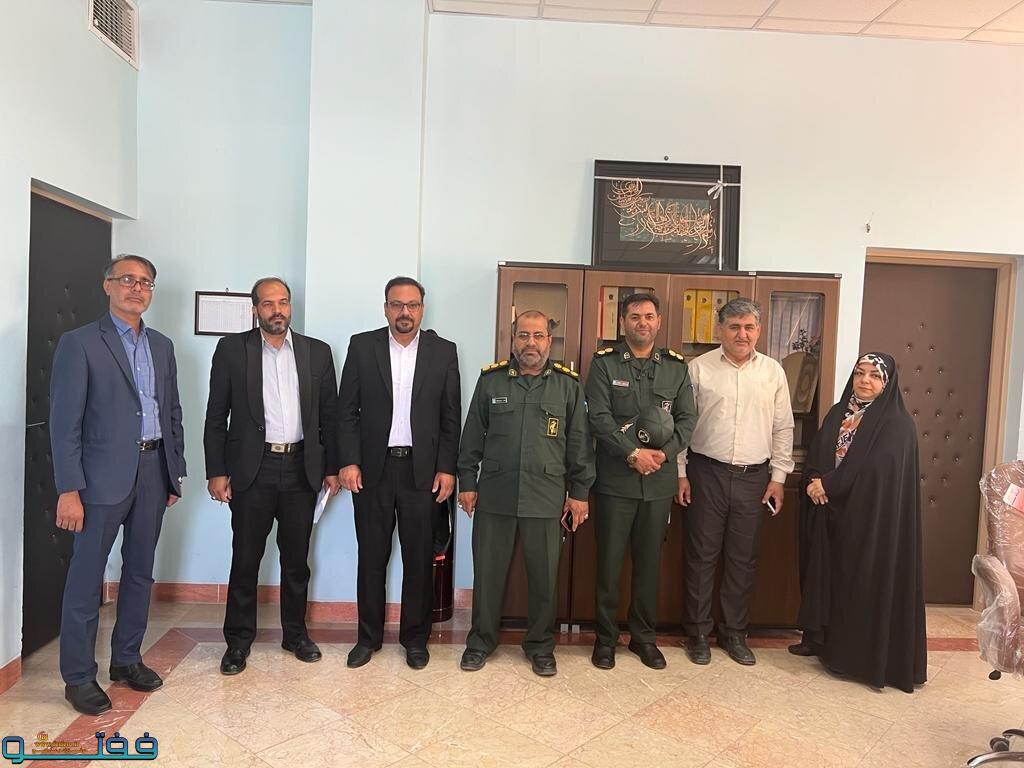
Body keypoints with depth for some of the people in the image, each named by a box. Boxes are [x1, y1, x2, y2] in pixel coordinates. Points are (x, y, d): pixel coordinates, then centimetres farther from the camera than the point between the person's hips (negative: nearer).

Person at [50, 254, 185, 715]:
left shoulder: (161, 346, 12)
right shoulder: (80, 343, -5)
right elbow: (64, 421, -9)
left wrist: (175, 473, 11)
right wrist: (69, 490, -14)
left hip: (153, 472, 6)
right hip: (104, 475, -5)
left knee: (139, 572, 14)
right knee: (86, 578, 4)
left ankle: (126, 659, 29)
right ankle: (78, 676, 18)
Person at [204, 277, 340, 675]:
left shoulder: (317, 352, 6)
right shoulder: (232, 349, 1)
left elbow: (328, 415, 8)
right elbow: (216, 416, 1)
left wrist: (332, 468, 5)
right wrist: (216, 472, -4)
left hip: (302, 469, 2)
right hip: (252, 468, -2)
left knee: (297, 557, 12)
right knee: (245, 558, 6)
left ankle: (295, 633, 28)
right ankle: (238, 641, 22)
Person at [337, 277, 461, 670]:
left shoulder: (443, 351, 3)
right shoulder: (362, 346, 3)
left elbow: (451, 416, 3)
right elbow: (347, 410, 2)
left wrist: (447, 468, -3)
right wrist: (349, 461, -6)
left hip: (422, 470, 0)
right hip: (372, 469, 0)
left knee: (419, 558, 8)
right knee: (371, 556, 9)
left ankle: (415, 637, 23)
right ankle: (368, 636, 25)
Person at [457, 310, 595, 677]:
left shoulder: (568, 384, 3)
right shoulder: (491, 379, 4)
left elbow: (579, 441, 5)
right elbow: (472, 436, 8)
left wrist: (580, 491, 3)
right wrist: (467, 482, 6)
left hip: (546, 497, 0)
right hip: (494, 494, 1)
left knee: (544, 575, 8)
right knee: (487, 571, 9)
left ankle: (540, 645, 28)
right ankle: (481, 640, 28)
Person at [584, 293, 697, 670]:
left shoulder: (676, 366, 9)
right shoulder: (604, 363, 0)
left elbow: (687, 418, 5)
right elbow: (599, 419, -8)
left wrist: (663, 453, -10)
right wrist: (634, 454, -16)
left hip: (659, 480, 3)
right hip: (615, 479, -2)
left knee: (649, 562, 12)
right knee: (609, 561, 5)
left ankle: (643, 636, 27)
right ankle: (606, 636, 20)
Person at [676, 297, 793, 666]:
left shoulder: (773, 372, 6)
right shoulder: (699, 368, -1)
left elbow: (783, 429, 9)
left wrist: (778, 477, 5)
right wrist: (680, 473, -3)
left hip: (754, 477, 2)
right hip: (706, 473, -2)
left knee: (743, 559, 10)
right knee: (702, 555, 6)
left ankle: (734, 632, 26)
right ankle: (697, 632, 20)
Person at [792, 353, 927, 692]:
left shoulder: (897, 423, -6)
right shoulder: (837, 413, 12)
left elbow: (875, 468, -18)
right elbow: (815, 454, 9)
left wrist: (828, 484, -17)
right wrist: (813, 481, -11)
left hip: (869, 516, -6)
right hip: (829, 512, 6)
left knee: (863, 578, 0)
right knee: (824, 572, 11)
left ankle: (858, 653, 11)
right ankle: (819, 638, 24)